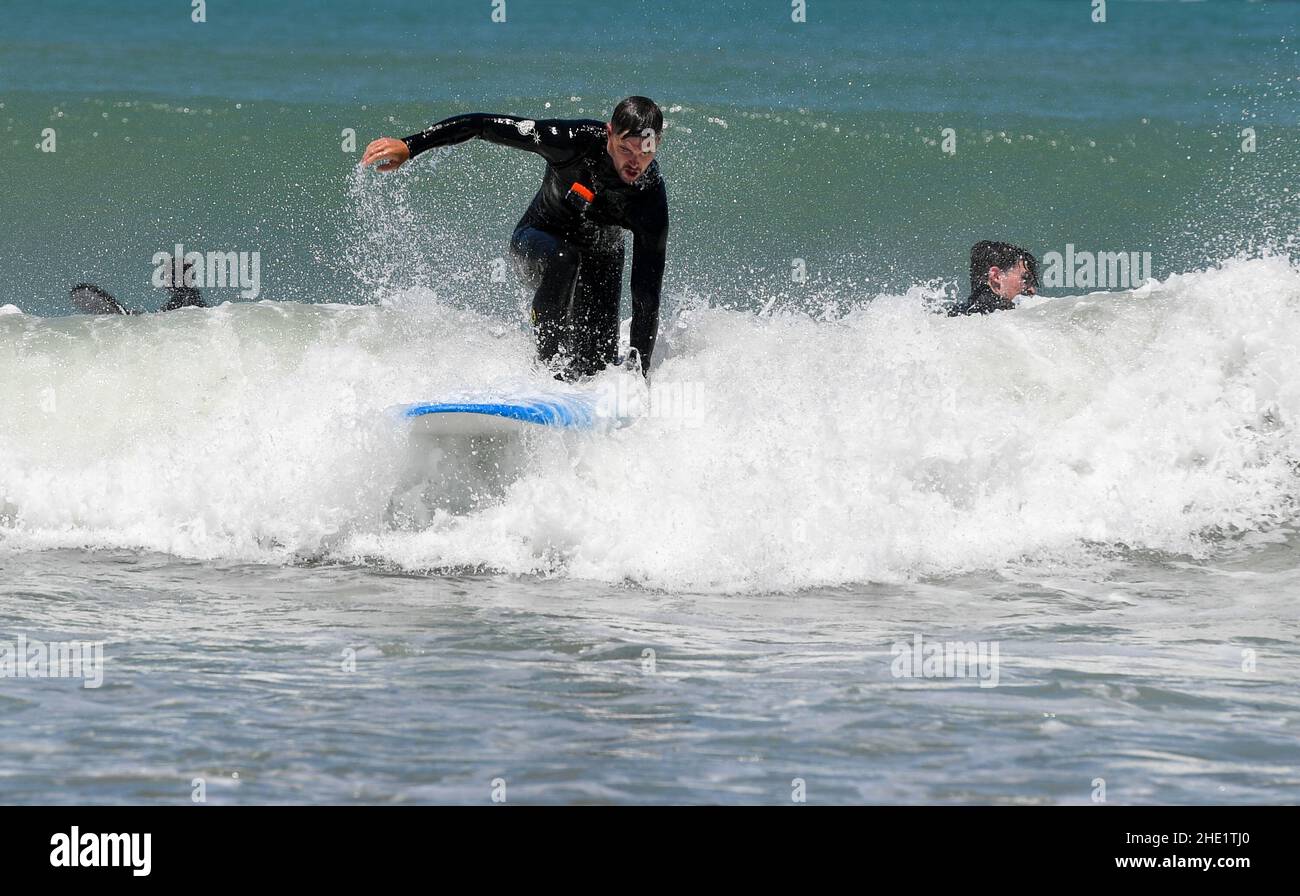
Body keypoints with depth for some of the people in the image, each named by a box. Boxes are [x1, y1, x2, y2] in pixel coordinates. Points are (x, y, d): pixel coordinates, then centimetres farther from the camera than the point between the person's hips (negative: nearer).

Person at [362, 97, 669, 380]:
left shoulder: (652, 198, -30)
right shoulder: (576, 139, -33)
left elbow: (647, 296, -28)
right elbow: (484, 125, -25)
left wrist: (638, 372, -32)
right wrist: (409, 146, -27)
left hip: (600, 261, 2)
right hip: (537, 241, -2)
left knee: (595, 368, -9)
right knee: (560, 259, -38)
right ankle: (548, 363, -27)